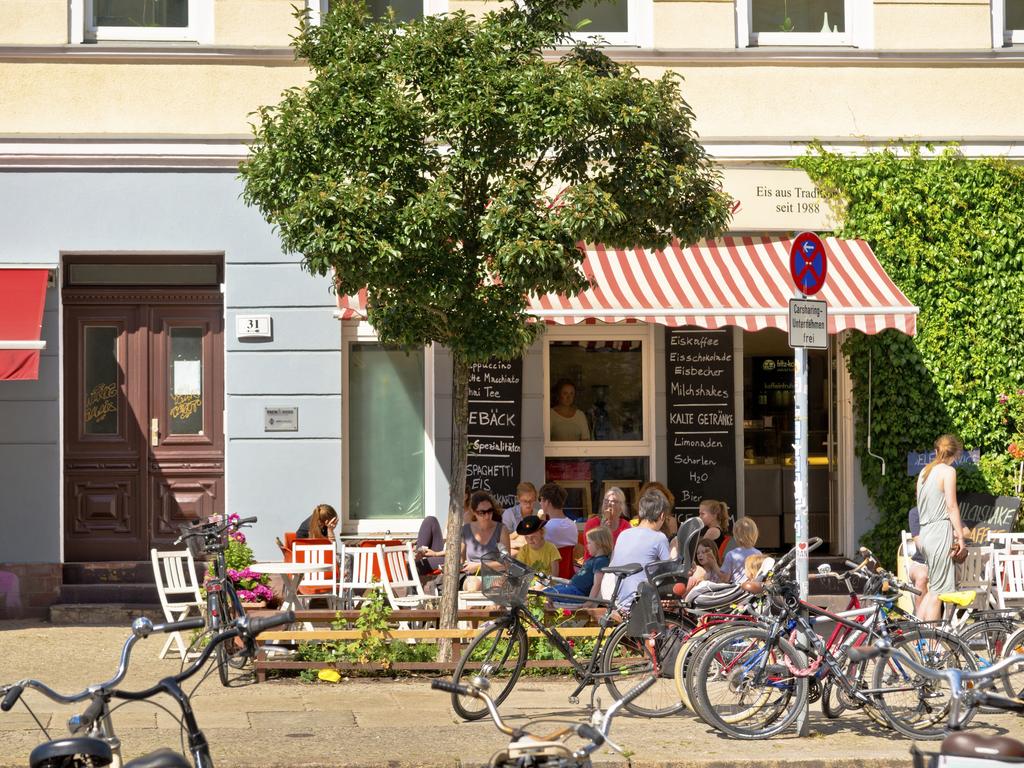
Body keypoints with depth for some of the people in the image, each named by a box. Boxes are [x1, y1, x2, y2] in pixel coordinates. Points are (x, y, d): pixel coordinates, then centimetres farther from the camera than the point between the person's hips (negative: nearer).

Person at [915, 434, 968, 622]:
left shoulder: (924, 472, 16)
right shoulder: (948, 471, -8)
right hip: (940, 531, -8)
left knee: (931, 587, 14)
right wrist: (960, 537, -9)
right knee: (938, 589, -5)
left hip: (925, 532, 8)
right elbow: (951, 506, -12)